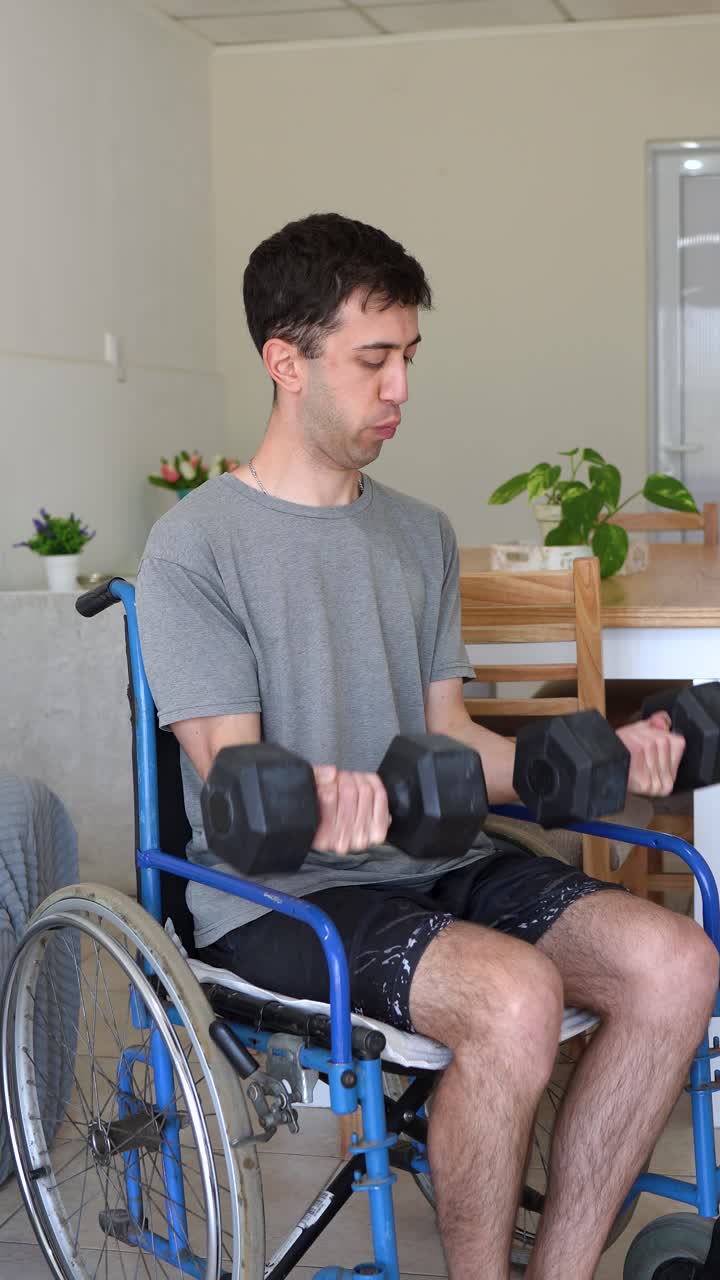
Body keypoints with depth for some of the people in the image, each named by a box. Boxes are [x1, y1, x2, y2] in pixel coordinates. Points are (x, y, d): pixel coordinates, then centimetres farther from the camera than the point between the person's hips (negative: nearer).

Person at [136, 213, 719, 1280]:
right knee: (515, 995, -33)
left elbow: (449, 735, 13)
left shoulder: (422, 534, 15)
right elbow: (229, 767, -12)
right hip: (280, 895, -6)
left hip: (434, 862, 7)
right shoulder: (196, 545, -6)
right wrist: (306, 813, -36)